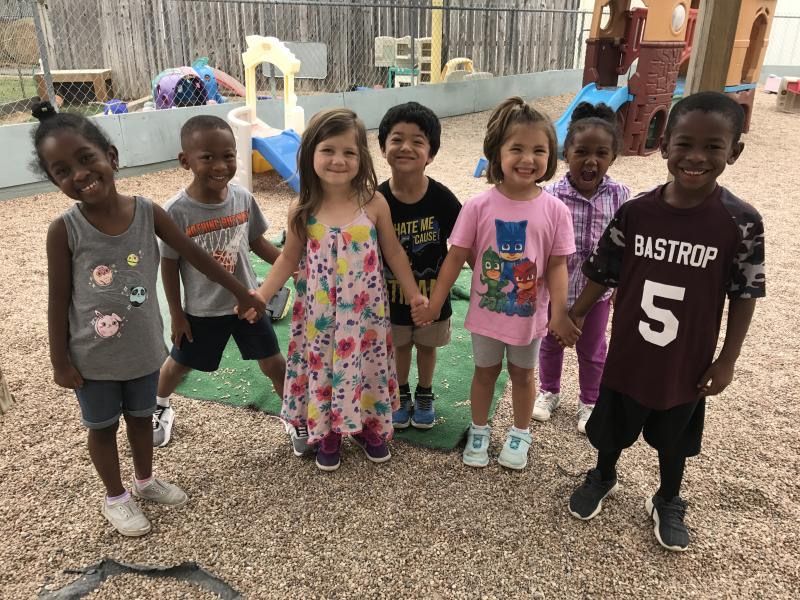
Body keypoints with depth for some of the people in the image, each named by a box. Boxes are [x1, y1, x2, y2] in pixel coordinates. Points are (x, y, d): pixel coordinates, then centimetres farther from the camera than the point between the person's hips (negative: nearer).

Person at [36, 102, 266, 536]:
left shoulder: (148, 212, -14)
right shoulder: (63, 230, -18)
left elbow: (196, 255, -5)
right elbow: (58, 300, -10)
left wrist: (242, 293, 1)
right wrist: (59, 361, -6)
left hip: (143, 349, 2)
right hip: (93, 357, -2)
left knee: (141, 418, 24)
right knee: (103, 427, 18)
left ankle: (145, 480, 49)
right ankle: (115, 497, 42)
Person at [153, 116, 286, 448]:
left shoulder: (243, 198, -12)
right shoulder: (177, 211, -22)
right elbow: (169, 265, -11)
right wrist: (176, 314, -6)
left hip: (247, 302, 2)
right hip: (201, 311, -2)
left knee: (274, 364, 8)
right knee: (179, 364, 22)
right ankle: (160, 407, 53)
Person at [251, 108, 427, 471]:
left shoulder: (374, 204, -10)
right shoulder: (303, 212, -8)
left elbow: (393, 253, 1)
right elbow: (289, 259, 3)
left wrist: (414, 294, 4)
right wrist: (261, 294, -7)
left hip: (364, 313, 0)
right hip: (320, 316, 0)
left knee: (365, 367, 14)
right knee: (323, 368, 12)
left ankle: (369, 426, 40)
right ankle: (327, 432, 36)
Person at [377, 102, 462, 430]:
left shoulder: (442, 198, -20)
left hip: (432, 293, 0)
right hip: (393, 294, 0)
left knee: (427, 347, 22)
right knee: (400, 346, 22)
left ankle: (424, 396, 47)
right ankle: (401, 396, 46)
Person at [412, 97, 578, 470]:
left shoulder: (554, 210, -14)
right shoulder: (479, 207, -16)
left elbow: (557, 265, -8)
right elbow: (456, 257, -9)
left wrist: (559, 313, -14)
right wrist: (435, 304, -8)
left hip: (529, 313, 0)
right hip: (486, 311, 0)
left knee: (522, 374, 21)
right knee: (485, 371, 20)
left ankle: (520, 434, 43)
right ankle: (479, 430, 42)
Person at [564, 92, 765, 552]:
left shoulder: (742, 223, -17)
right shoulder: (635, 212, -13)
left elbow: (744, 296, -8)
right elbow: (604, 273, -2)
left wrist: (728, 359, -5)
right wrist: (576, 316, 4)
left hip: (688, 362, -1)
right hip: (628, 354, 1)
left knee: (675, 441, 22)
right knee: (613, 427, 22)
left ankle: (669, 502, 49)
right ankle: (604, 477, 52)